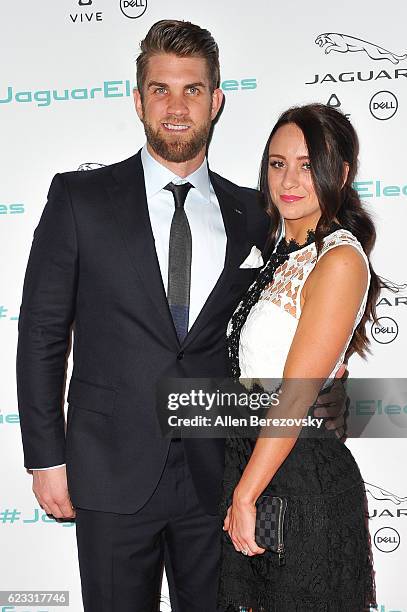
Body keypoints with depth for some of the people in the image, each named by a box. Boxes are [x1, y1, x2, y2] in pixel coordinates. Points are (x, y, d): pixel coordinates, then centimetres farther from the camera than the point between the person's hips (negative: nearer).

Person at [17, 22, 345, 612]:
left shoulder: (249, 213, 5)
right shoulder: (79, 198, -3)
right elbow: (42, 332, -2)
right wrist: (47, 457, -4)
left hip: (214, 474, 3)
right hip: (113, 472, -2)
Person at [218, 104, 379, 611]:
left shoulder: (340, 260, -18)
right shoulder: (283, 250, 8)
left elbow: (296, 397, -20)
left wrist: (244, 496, -16)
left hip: (301, 474, -8)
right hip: (249, 454, 8)